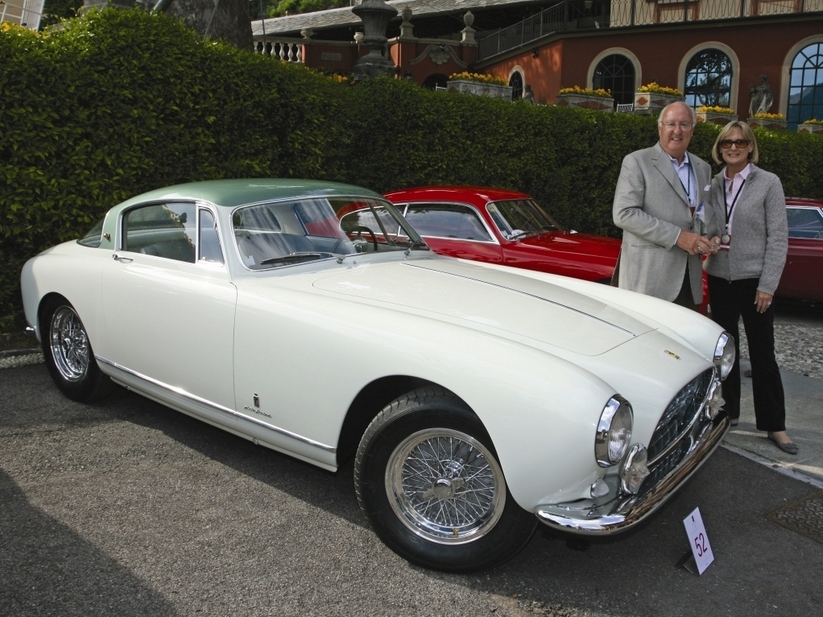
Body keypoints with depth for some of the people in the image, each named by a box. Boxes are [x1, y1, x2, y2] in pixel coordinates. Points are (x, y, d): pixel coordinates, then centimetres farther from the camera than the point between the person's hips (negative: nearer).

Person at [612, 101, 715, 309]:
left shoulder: (703, 168, 17)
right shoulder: (637, 162, -2)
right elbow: (624, 214, -12)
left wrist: (709, 238, 3)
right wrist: (677, 236, -16)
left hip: (688, 278, 6)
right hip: (648, 275, -6)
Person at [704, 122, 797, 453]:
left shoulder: (768, 183, -5)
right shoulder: (714, 185, 5)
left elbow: (778, 237, -7)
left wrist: (767, 285, -12)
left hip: (754, 280, -3)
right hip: (719, 277, 4)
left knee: (762, 352, 2)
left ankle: (774, 425, 13)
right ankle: (728, 411, 27)